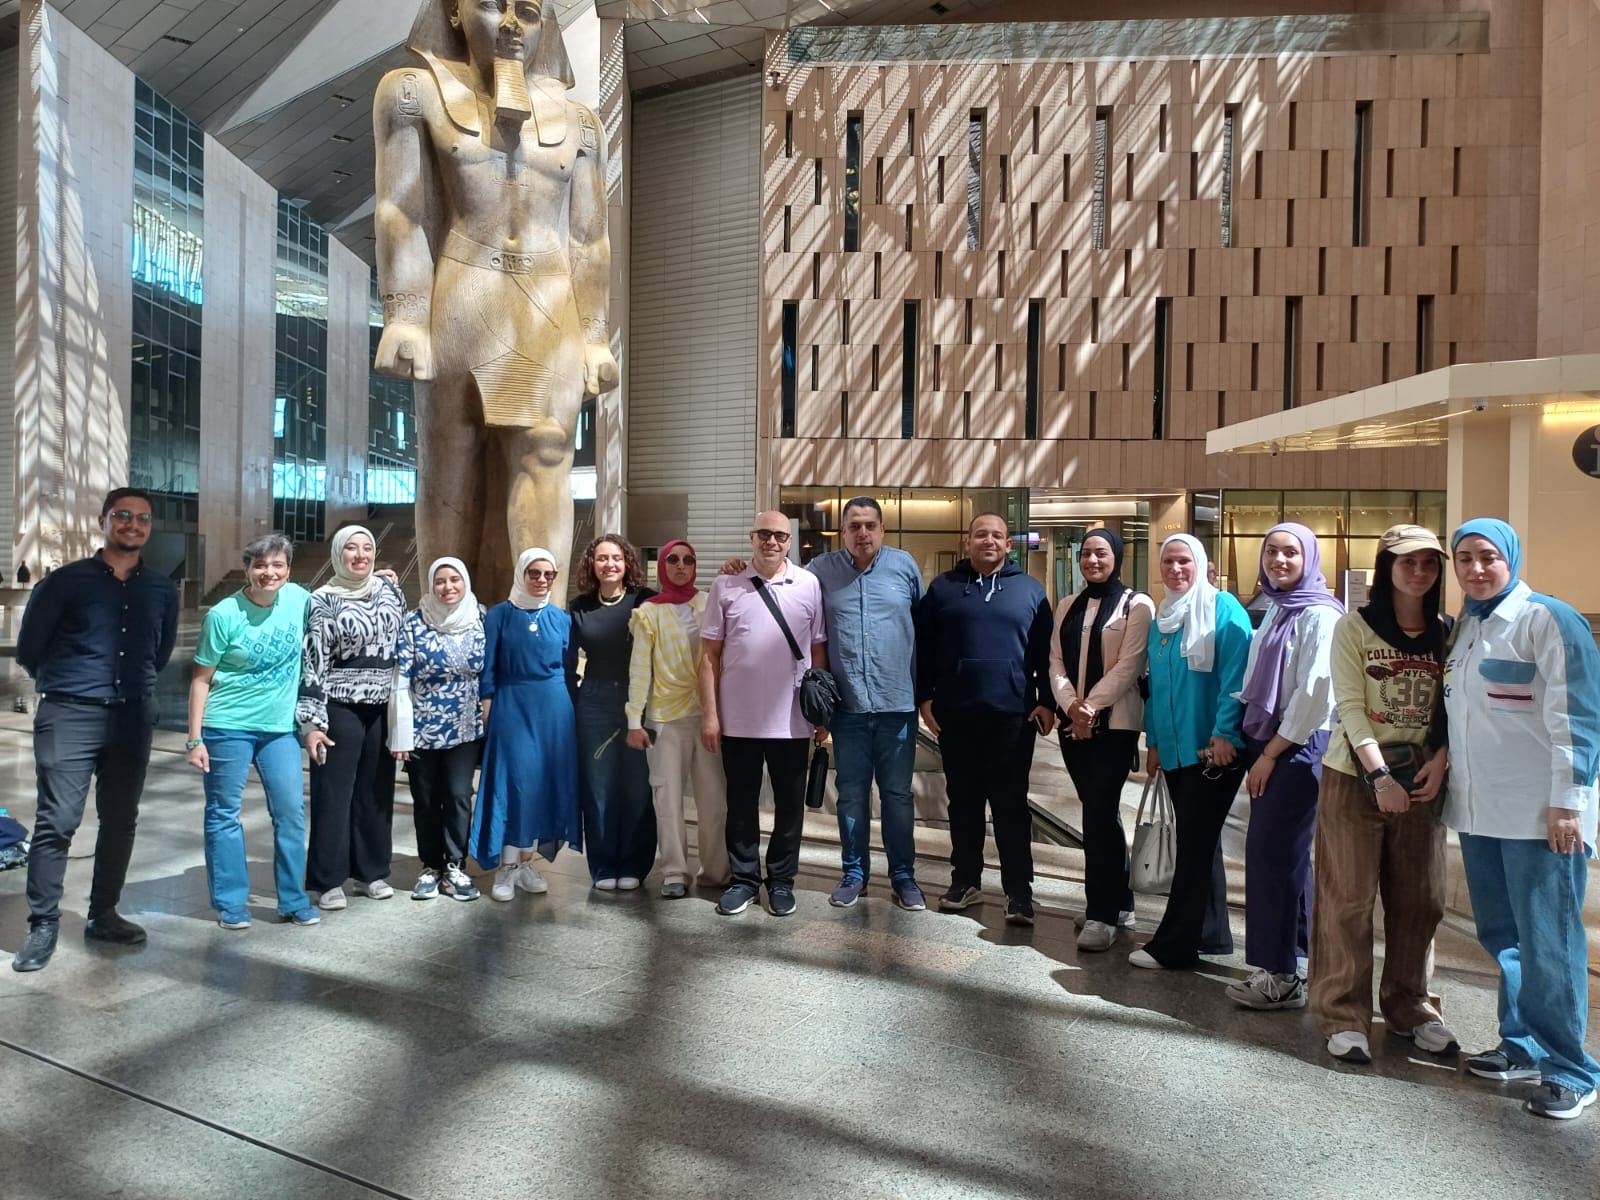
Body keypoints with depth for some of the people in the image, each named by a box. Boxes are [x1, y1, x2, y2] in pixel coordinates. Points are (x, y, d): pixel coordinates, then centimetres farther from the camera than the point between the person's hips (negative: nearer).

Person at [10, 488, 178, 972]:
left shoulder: (162, 590, 7)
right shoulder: (64, 582, -3)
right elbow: (29, 649, 4)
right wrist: (65, 684, 13)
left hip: (133, 719, 4)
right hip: (70, 716, -4)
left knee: (120, 820, 10)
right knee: (56, 821, -5)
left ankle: (103, 915, 22)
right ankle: (43, 926, 5)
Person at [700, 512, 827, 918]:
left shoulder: (809, 585, -1)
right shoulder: (726, 586, -1)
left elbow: (818, 651, 3)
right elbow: (710, 654, 0)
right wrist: (709, 713, -4)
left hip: (791, 720, 0)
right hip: (738, 718, 0)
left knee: (789, 804, 11)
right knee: (741, 804, 12)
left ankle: (781, 879, 27)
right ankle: (743, 878, 26)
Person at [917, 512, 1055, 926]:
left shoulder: (1029, 589, 6)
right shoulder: (943, 587, 7)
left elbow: (1044, 651, 6)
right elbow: (923, 646, 7)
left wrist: (1047, 702, 0)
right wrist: (924, 697, 1)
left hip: (1012, 714, -1)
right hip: (954, 713, 1)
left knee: (1011, 803, 2)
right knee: (963, 800, 10)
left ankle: (1019, 891, 8)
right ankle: (966, 880, 22)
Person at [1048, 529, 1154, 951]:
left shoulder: (1137, 605, -1)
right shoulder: (1067, 606, 14)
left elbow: (1128, 666, -9)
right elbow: (1056, 662, 7)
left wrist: (1091, 707, -15)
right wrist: (1070, 706, -9)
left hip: (1115, 723, -5)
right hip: (1072, 723, 5)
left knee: (1098, 813, -11)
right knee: (1103, 813, 12)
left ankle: (1102, 914, -5)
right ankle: (1119, 901, 23)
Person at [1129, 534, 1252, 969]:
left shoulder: (1223, 608, -8)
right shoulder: (1160, 619, 14)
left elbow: (1235, 676, -16)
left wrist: (1224, 733, -21)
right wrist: (1153, 738, 16)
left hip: (1213, 747, -7)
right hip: (1175, 747, 8)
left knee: (1193, 841, -3)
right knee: (1199, 840, 14)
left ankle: (1173, 943, 3)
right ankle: (1210, 933, 25)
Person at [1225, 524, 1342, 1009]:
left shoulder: (1320, 614, -12)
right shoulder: (1275, 610, 14)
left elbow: (1315, 695, -17)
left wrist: (1271, 753, -14)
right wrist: (1256, 748, 10)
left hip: (1300, 747, -8)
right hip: (1268, 744, 8)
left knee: (1272, 852, -7)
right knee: (1284, 853, 12)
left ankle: (1280, 976, 2)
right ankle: (1293, 959, 23)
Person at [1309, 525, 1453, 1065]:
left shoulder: (1445, 634, 9)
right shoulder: (1354, 626, -3)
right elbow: (1350, 706, -10)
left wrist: (1440, 761, -12)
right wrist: (1380, 774, -17)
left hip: (1420, 781, 4)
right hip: (1355, 777, -4)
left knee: (1418, 900, 9)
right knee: (1348, 899, -1)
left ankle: (1411, 1006, 26)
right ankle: (1344, 1015, 8)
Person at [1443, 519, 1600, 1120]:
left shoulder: (1548, 619, -8)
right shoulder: (1464, 627, 14)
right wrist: (1444, 763, 14)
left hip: (1538, 816, -7)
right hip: (1479, 811, 7)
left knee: (1547, 943, -1)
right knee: (1501, 936, 13)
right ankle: (1523, 1046, 25)